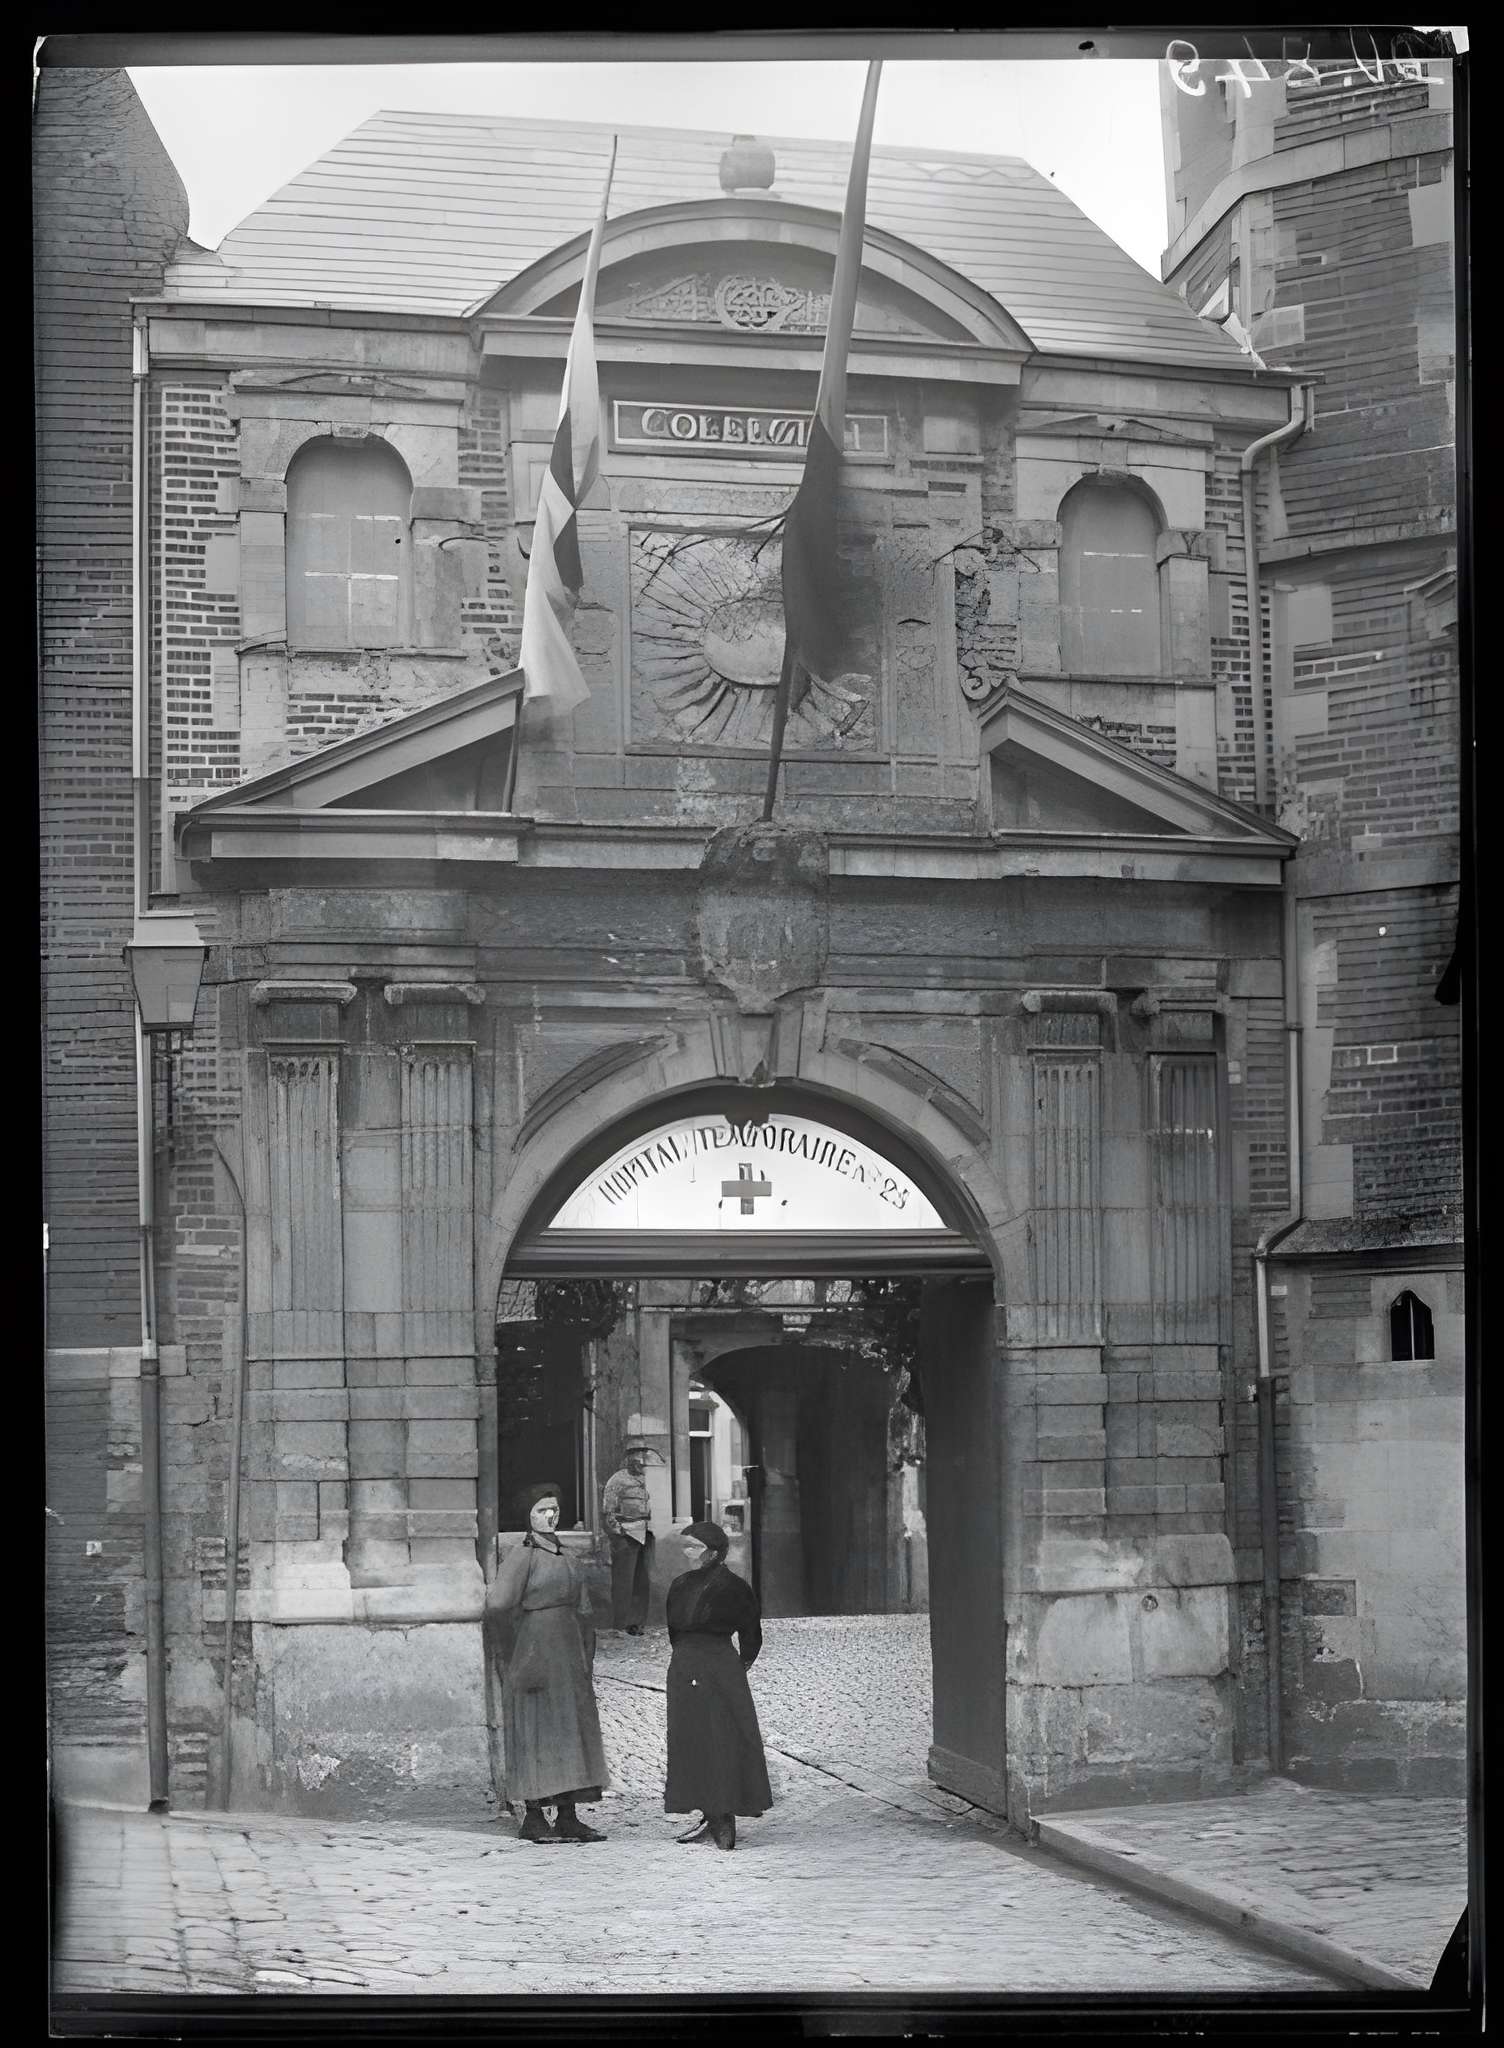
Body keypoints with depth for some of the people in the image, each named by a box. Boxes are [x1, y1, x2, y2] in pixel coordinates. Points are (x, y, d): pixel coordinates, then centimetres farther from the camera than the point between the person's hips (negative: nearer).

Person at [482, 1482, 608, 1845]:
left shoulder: (564, 1556, 14)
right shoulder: (522, 1555, -9)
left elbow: (583, 1609, 19)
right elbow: (497, 1604, -19)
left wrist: (585, 1657, 13)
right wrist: (513, 1655, -15)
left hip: (568, 1652, 8)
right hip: (534, 1649, -8)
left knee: (572, 1730, 7)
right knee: (537, 1732, -5)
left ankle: (567, 1817, 11)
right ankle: (533, 1818, 0)